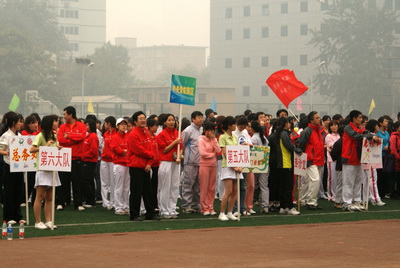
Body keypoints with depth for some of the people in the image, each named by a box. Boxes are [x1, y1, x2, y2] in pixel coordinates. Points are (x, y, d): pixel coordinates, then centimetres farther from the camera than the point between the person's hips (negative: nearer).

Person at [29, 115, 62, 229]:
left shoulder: (54, 136, 14)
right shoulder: (41, 136, -8)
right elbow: (31, 149, -18)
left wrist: (58, 149, -1)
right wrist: (45, 146, -24)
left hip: (52, 169, 7)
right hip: (43, 169, -7)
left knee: (49, 198, 8)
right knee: (40, 197, -3)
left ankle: (48, 221, 12)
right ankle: (38, 222, 0)